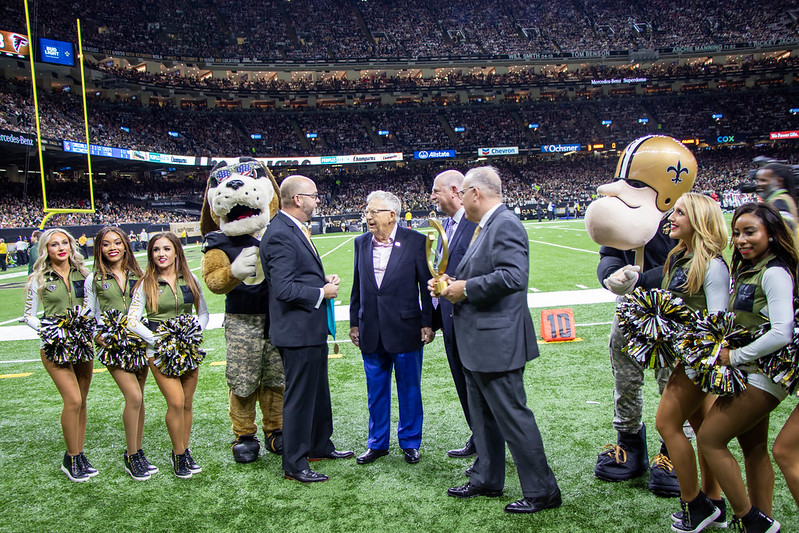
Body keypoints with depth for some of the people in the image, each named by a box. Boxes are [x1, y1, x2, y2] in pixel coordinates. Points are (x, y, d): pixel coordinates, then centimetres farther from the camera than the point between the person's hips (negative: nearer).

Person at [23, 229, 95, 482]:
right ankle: (71, 459, 4)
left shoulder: (82, 274, 7)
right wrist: (46, 330, -12)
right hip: (55, 346, -3)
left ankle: (79, 454, 21)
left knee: (81, 401, 9)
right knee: (73, 400, -12)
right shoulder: (39, 279, 0)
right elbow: (29, 315, 5)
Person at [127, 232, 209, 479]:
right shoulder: (146, 284, -1)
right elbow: (132, 321, -4)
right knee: (176, 402, -11)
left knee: (187, 403, 6)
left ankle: (185, 451, 21)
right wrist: (159, 341, -14)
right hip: (159, 349, -3)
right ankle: (179, 455, 6)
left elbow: (203, 313, 12)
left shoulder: (190, 280, 6)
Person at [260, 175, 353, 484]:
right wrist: (322, 292, -16)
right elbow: (284, 289, -26)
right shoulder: (280, 235, -21)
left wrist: (324, 279, 5)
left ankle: (320, 445, 39)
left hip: (312, 330, 11)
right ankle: (294, 465, 15)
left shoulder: (295, 230, 12)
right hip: (297, 331, -11)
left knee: (318, 391, 22)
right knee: (299, 397, 1)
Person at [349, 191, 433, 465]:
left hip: (405, 329, -4)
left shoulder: (415, 241, -7)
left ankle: (410, 442, 27)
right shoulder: (361, 243, 6)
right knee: (376, 390, 14)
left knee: (409, 389, 10)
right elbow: (357, 286, 11)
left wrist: (428, 323, -7)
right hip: (371, 332, 4)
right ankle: (377, 443, 30)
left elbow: (426, 285, -5)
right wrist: (354, 323, 11)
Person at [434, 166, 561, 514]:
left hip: (497, 342, -11)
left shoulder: (506, 225, -17)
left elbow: (512, 276, -30)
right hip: (477, 342, 11)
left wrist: (466, 288, -20)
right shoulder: (485, 227, 14)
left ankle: (542, 491, 13)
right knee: (482, 416, 20)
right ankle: (487, 479, 34)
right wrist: (453, 283, 5)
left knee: (512, 417, -1)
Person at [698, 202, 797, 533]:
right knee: (754, 448, 15)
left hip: (762, 374, -9)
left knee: (709, 438, -5)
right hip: (752, 372, 9)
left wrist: (735, 356, -18)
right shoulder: (747, 270, 10)